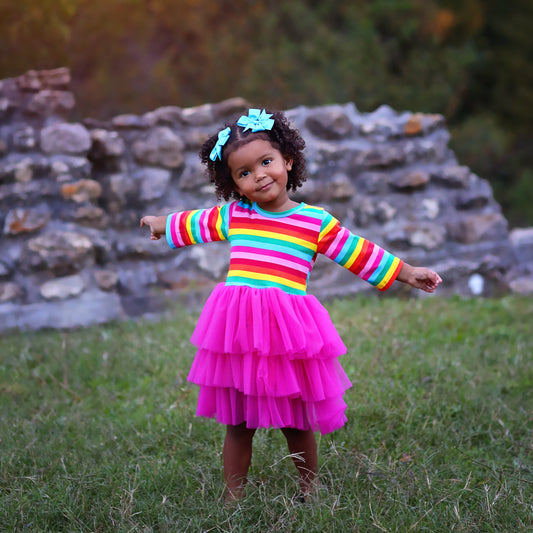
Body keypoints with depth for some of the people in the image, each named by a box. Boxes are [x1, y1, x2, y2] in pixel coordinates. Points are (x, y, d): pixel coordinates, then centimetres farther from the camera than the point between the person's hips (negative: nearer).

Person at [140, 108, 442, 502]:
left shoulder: (315, 221, 3)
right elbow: (194, 225, 29)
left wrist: (407, 273, 11)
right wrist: (162, 224, 43)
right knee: (237, 425, 10)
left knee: (297, 424, 9)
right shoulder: (231, 217, 10)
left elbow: (359, 253, 10)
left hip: (289, 332, -2)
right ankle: (233, 498, 24)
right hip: (238, 330, 2)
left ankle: (310, 492, 30)